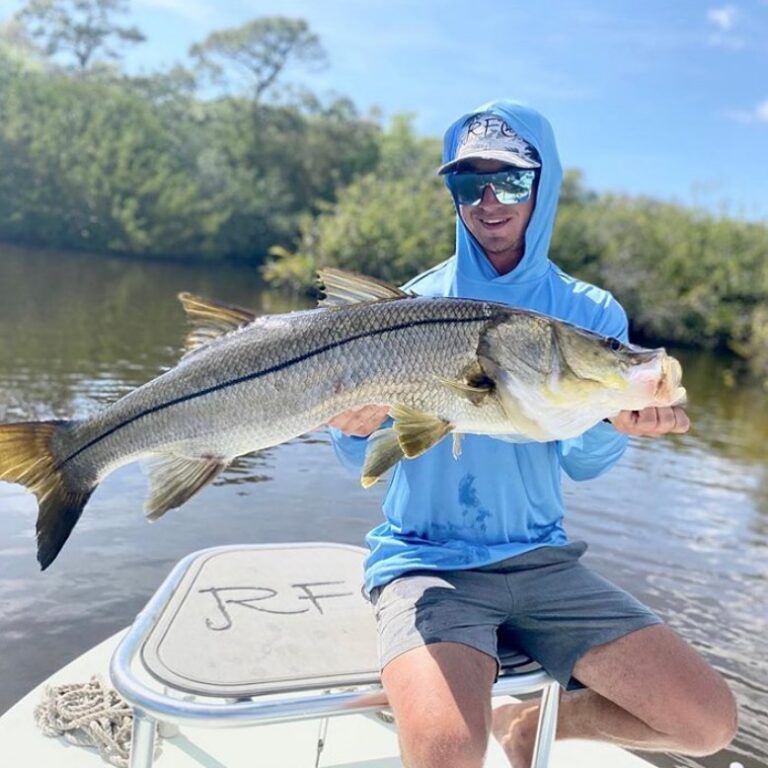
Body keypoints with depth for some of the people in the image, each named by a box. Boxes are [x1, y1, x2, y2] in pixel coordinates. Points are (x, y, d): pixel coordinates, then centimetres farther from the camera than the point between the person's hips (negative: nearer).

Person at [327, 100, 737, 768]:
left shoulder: (593, 314, 3)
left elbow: (582, 465, -1)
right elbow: (366, 461, -4)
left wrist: (617, 422, -23)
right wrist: (357, 427, -27)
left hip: (541, 558, 4)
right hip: (427, 557, -3)